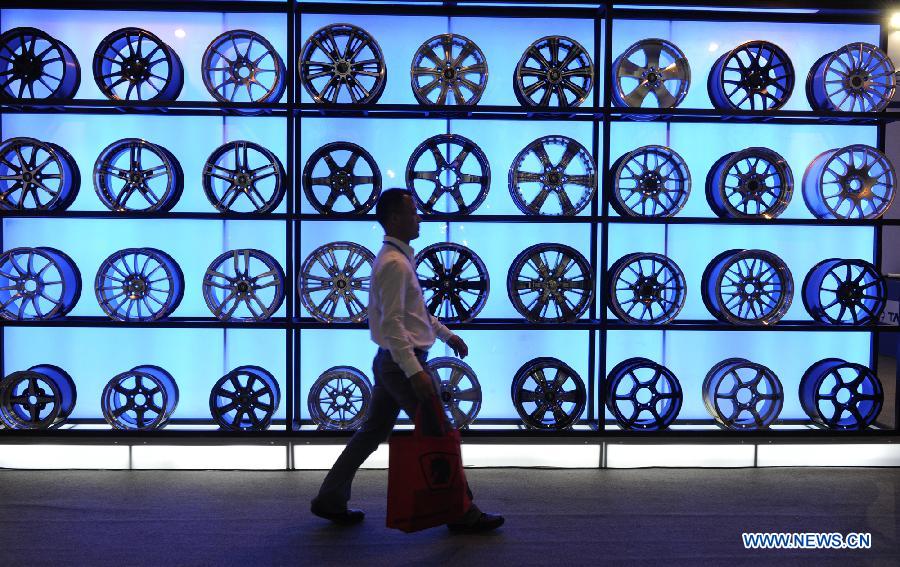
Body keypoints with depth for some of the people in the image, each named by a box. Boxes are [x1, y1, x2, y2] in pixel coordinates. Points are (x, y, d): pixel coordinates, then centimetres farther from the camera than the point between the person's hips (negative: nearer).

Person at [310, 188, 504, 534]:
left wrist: (445, 334, 24)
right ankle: (462, 513, 13)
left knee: (373, 431, 16)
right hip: (403, 363, -10)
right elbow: (392, 323, -24)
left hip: (391, 362, 10)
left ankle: (331, 499, 26)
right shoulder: (395, 263, -18)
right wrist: (415, 372, -27)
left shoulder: (400, 257, 14)